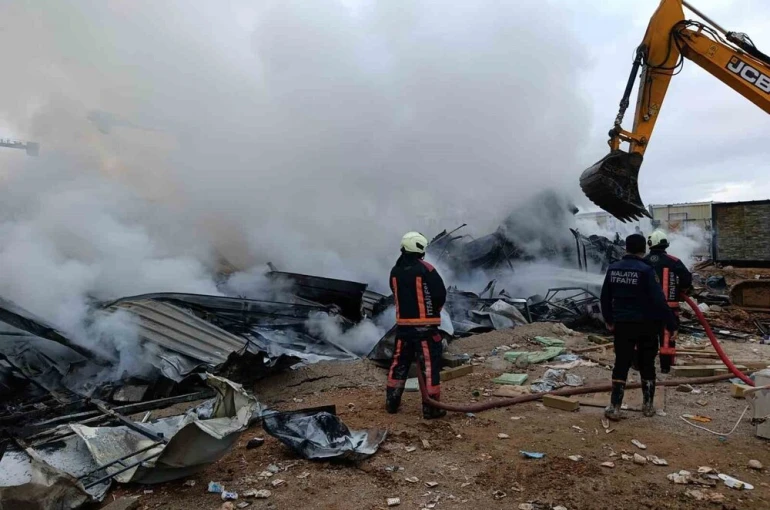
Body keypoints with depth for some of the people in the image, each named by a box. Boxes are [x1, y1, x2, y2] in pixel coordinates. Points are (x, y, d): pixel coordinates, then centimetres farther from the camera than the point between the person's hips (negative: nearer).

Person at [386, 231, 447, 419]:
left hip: (403, 324, 6)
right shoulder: (426, 269, -13)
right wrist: (433, 311, 9)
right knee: (430, 365, 2)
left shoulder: (395, 272, 4)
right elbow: (441, 294, -10)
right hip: (425, 326, -5)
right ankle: (431, 408, 5)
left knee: (399, 363, 17)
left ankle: (392, 402, 25)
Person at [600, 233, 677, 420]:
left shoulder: (613, 269, 2)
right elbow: (659, 301, -16)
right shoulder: (645, 270, -13)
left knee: (621, 365, 6)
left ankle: (614, 407, 3)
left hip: (622, 324, 3)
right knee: (647, 365, 13)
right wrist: (671, 325, -7)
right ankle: (648, 405, 23)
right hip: (646, 325, -2)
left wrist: (609, 319, 23)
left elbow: (605, 297, 10)